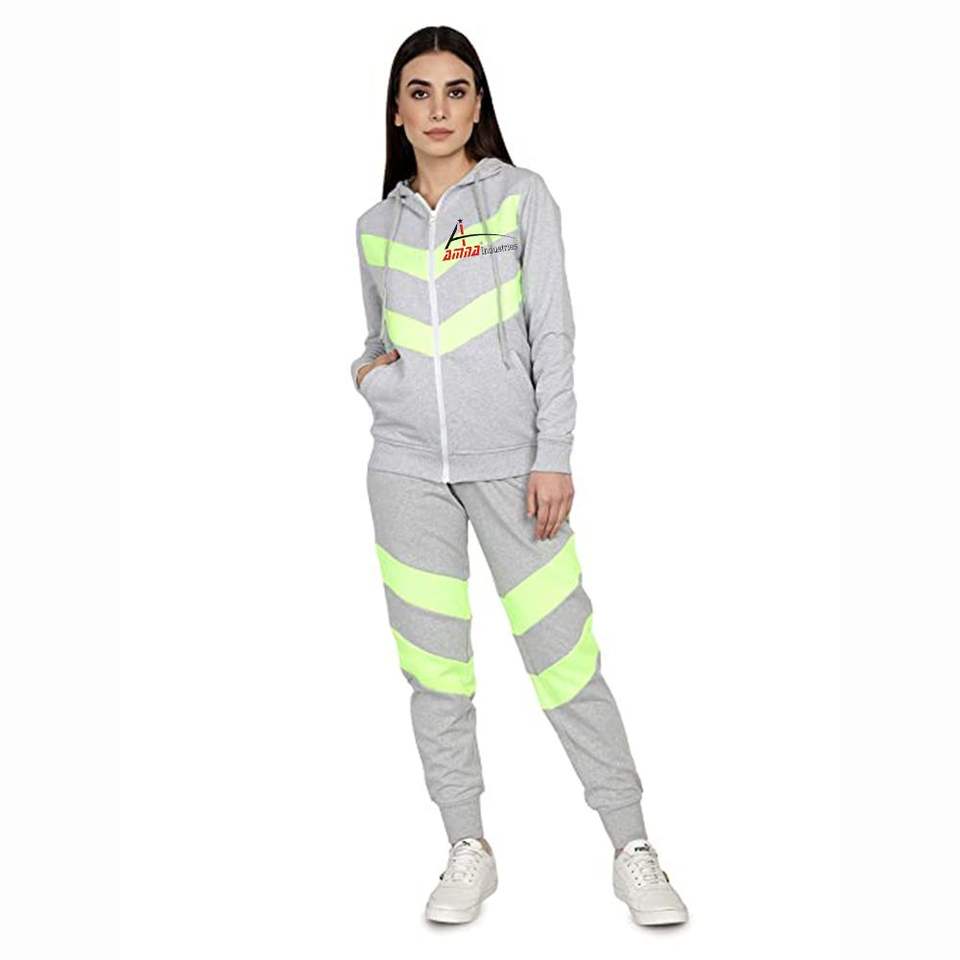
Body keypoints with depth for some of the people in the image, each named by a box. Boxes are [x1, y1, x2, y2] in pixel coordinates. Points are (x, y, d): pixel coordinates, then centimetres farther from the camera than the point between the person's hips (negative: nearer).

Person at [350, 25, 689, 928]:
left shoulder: (521, 195, 3)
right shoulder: (377, 224, 12)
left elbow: (552, 333, -3)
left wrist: (554, 456, -10)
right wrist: (365, 369, 0)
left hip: (510, 461, -3)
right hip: (407, 464, 3)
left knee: (564, 654, -5)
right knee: (435, 664, 5)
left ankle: (632, 850, 7)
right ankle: (468, 850, 18)